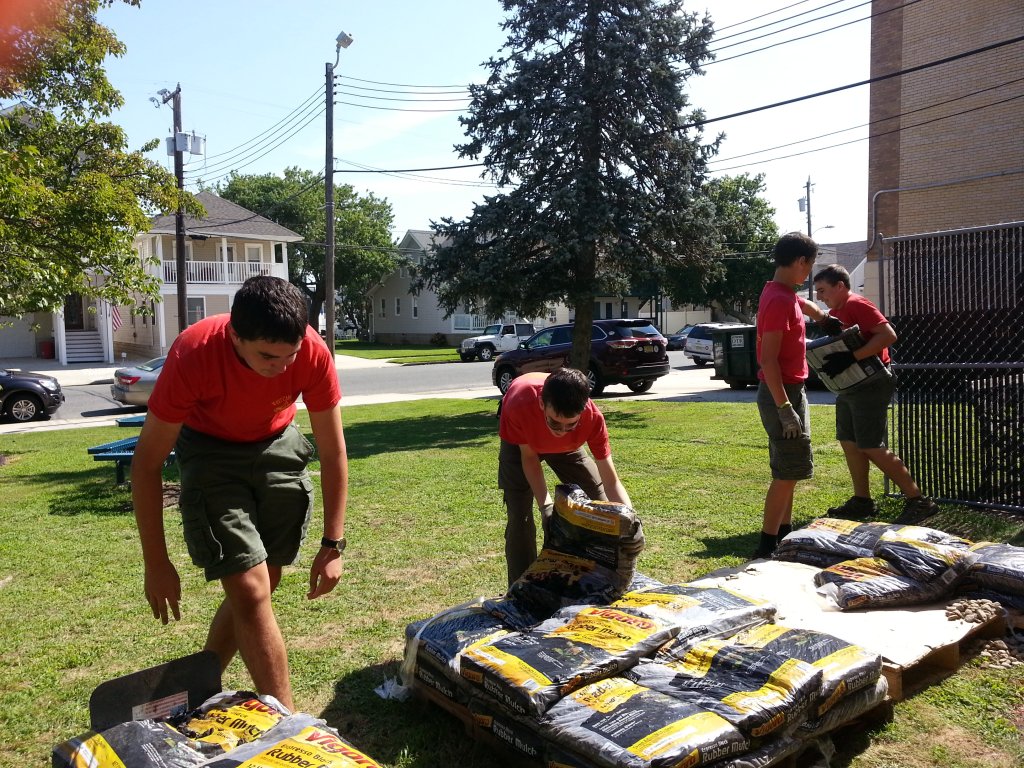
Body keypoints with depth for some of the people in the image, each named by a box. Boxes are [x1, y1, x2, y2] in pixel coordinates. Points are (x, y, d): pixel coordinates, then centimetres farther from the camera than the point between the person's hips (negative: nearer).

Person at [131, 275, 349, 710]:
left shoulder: (313, 353, -27)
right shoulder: (193, 355, -33)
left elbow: (333, 452, -15)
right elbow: (147, 462, -21)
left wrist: (332, 545, -15)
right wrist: (156, 564, -18)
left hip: (276, 445, 3)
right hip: (210, 450, -3)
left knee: (262, 584, 9)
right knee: (250, 591, -12)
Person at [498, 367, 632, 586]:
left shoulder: (593, 417, -39)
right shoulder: (519, 406, -44)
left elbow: (611, 482, -31)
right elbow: (529, 456, -25)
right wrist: (545, 505, -35)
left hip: (569, 446, 2)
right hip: (520, 443, -2)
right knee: (519, 515, -13)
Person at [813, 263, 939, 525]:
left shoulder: (857, 305, -15)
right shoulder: (834, 312, 13)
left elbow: (888, 335, -25)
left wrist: (851, 357, -31)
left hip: (870, 384, -10)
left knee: (871, 447, -10)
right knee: (848, 442, 11)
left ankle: (918, 500, -3)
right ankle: (862, 500, 20)